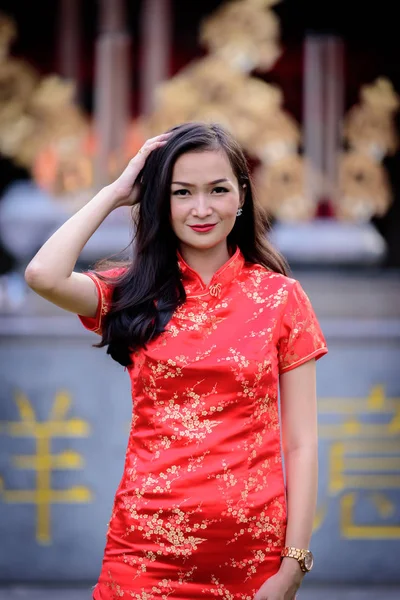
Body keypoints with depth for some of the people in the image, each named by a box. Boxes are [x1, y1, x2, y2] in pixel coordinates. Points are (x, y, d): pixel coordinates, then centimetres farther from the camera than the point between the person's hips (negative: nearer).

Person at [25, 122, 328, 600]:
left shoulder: (281, 296, 2)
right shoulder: (136, 292, 5)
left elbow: (301, 443, 0)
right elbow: (44, 275, -16)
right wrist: (115, 193, -3)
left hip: (250, 558, 0)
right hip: (147, 547, 0)